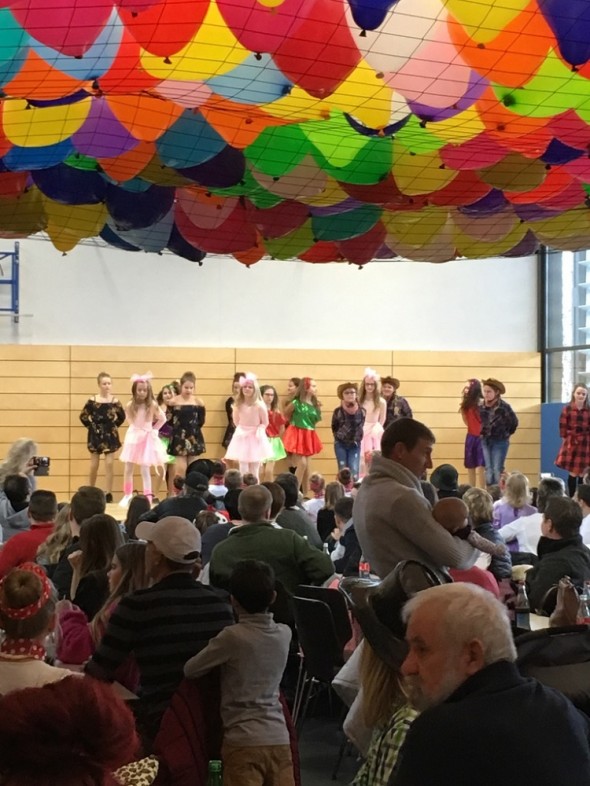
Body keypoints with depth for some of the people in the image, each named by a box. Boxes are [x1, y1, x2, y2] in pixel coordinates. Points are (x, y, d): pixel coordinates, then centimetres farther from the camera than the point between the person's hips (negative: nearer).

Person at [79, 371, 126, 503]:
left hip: (110, 435, 0)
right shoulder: (92, 401, -7)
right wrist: (90, 426, -2)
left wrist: (114, 426, 1)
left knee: (109, 464, -3)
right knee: (94, 466, 7)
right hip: (96, 435, 0)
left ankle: (108, 493, 3)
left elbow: (122, 417, 9)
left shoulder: (115, 401, -4)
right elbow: (83, 416, 1)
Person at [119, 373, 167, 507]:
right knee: (128, 469, 4)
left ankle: (147, 497, 0)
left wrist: (153, 429, 4)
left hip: (147, 438, -2)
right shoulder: (130, 405, -4)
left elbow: (163, 419, 2)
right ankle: (127, 495, 18)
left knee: (144, 469, -5)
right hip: (133, 437, 3)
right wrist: (136, 428, 10)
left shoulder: (152, 405, -9)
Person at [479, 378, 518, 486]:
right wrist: (483, 432, 8)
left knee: (497, 470, -4)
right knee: (488, 469, 7)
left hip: (500, 441, -4)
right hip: (486, 441, 4)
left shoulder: (504, 407, -17)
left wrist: (506, 434, 2)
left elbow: (514, 422, -7)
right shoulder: (482, 407, -4)